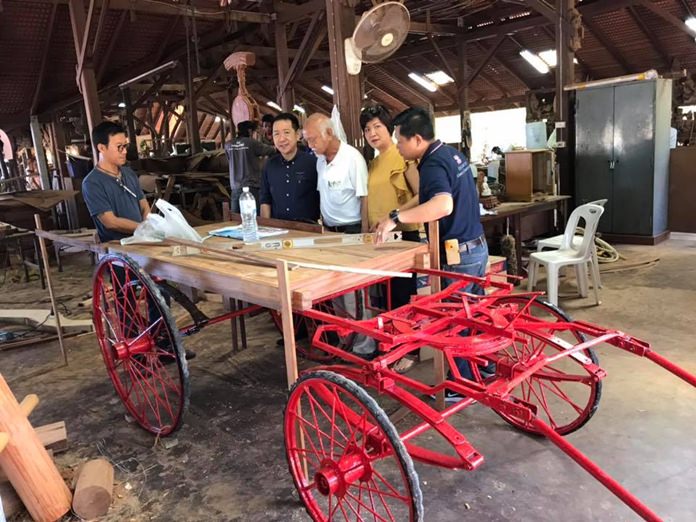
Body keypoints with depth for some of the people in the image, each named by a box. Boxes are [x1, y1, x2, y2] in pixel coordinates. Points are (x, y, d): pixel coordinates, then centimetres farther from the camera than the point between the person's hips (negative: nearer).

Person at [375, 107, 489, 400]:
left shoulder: (433, 165, -22)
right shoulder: (452, 154, 9)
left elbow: (443, 205, -42)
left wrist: (396, 217, -42)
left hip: (458, 253, -9)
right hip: (477, 245, 10)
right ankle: (484, 365, 38)